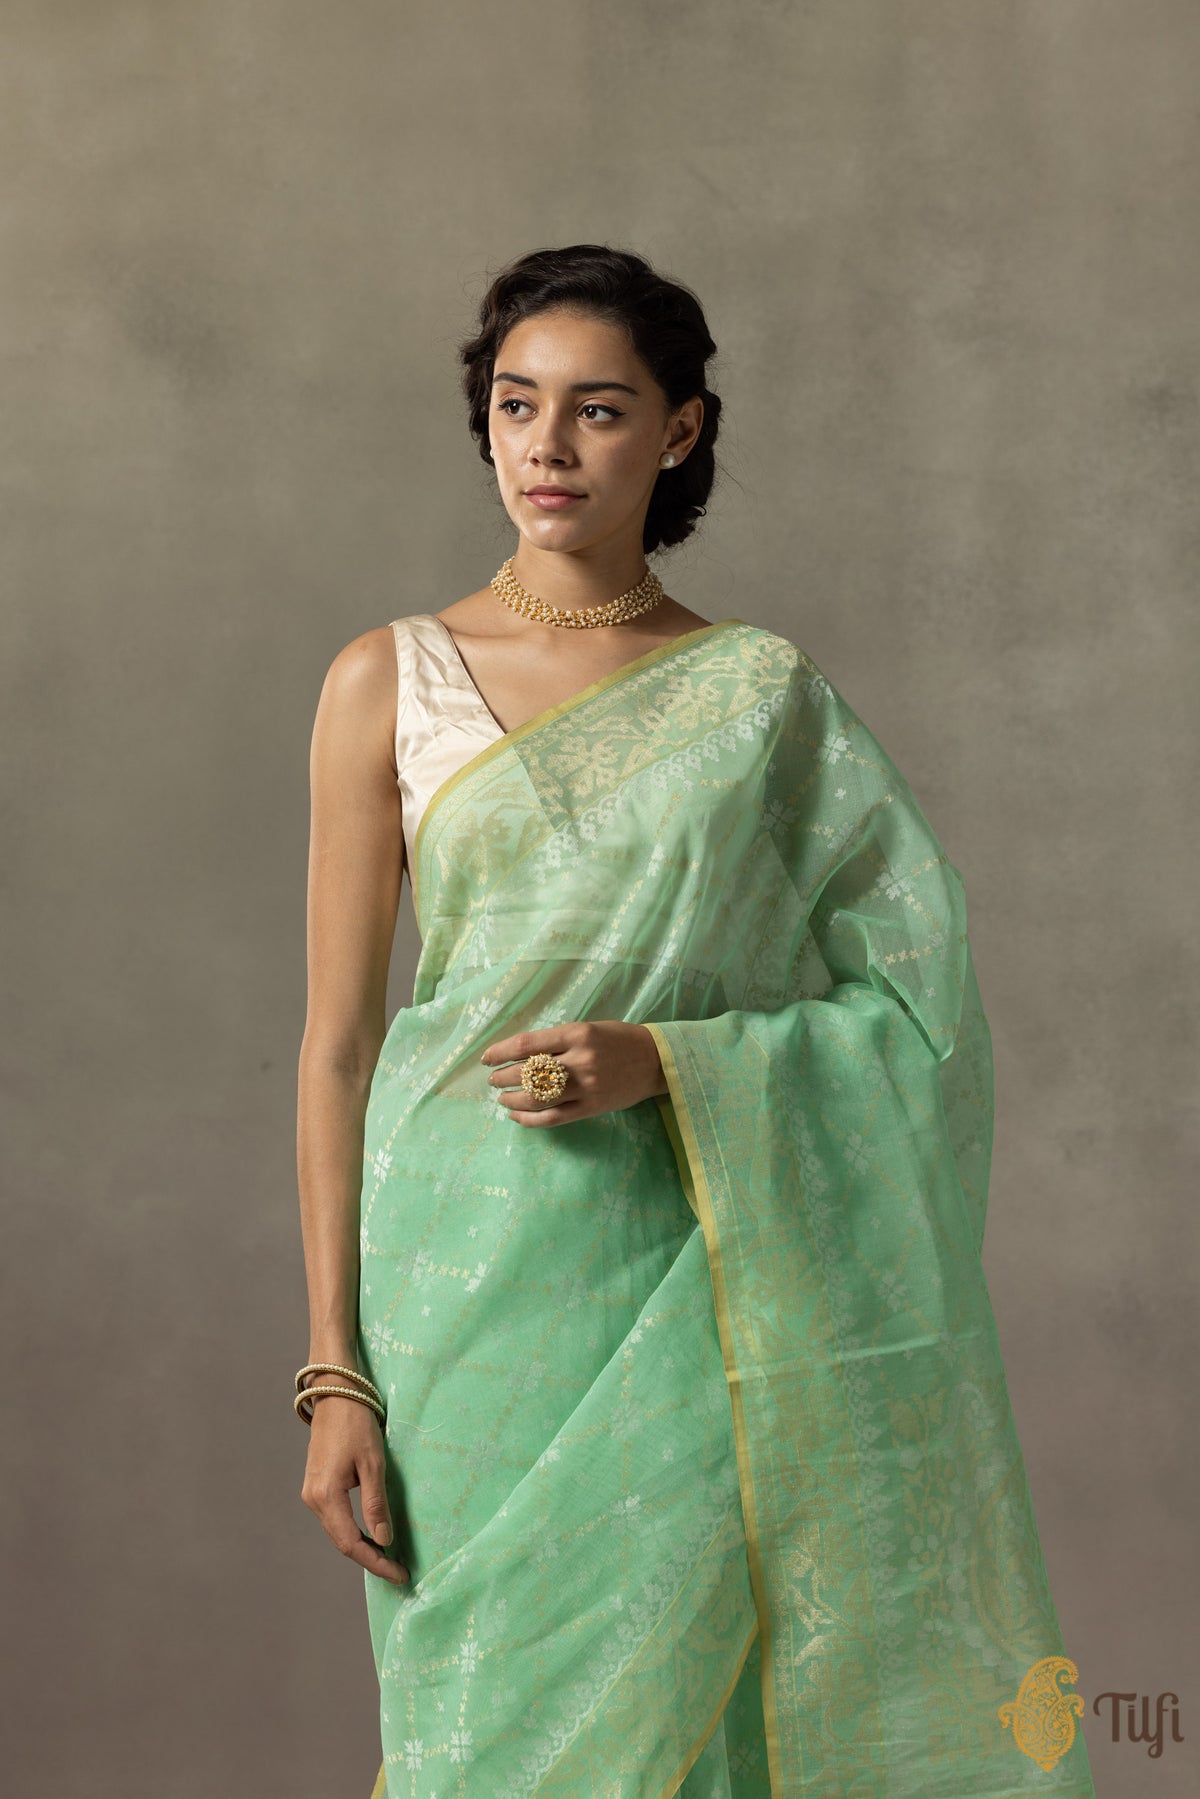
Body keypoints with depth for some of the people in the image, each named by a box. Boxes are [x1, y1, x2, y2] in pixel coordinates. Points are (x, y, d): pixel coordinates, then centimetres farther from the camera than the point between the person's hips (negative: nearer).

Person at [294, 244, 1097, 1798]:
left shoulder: (764, 694, 4)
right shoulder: (390, 681, 2)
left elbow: (910, 1000, 2)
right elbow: (337, 1042, 1)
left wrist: (666, 1064, -14)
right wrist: (334, 1374, -4)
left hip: (693, 1302, 1)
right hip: (472, 1286, 0)